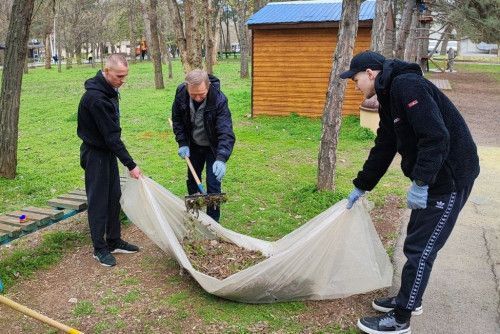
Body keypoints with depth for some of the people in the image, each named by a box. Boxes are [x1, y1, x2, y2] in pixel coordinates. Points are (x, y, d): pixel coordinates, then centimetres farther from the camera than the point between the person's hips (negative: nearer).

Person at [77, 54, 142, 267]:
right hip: (95, 153, -9)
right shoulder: (95, 98, -26)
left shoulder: (109, 90, 4)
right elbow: (111, 135, -27)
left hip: (108, 151, 9)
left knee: (113, 197, 14)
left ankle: (114, 241, 27)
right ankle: (100, 248, 14)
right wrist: (130, 165, -25)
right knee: (98, 201, 1)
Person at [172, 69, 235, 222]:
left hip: (213, 147, -4)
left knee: (213, 183, -7)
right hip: (194, 145, 4)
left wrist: (221, 159, -55)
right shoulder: (181, 92, -21)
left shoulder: (219, 100, -34)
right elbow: (177, 119, -4)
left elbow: (226, 133, -41)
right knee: (192, 180, 17)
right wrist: (182, 143, -13)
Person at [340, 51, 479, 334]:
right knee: (417, 241, 19)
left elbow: (436, 136, -27)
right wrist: (361, 187, 22)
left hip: (450, 176, -10)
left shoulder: (407, 85, -19)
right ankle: (409, 299, 36)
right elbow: (383, 149, 19)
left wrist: (420, 183, -27)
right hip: (433, 176, 10)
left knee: (420, 249, -2)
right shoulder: (389, 97, 13)